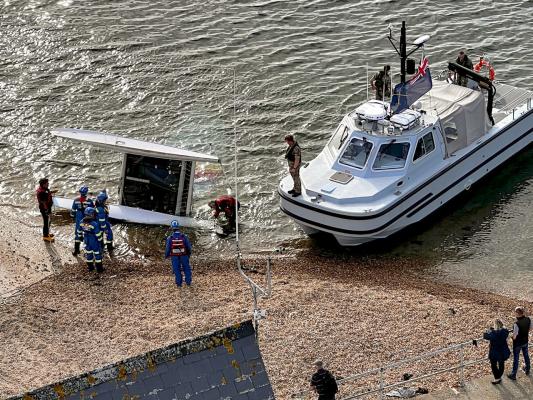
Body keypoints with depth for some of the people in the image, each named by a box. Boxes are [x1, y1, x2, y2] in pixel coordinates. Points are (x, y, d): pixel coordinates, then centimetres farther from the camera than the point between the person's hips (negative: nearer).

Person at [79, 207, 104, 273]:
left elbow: (80, 231, 3)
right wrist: (100, 240, -2)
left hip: (86, 241, 5)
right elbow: (98, 234, -20)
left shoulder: (81, 222, -11)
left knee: (88, 253, 21)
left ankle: (90, 267, 33)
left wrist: (84, 237, 19)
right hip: (94, 242, -5)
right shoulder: (94, 224, -29)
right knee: (97, 254, 11)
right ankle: (99, 269, 20)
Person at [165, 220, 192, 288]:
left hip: (175, 257, 0)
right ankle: (188, 282, 26)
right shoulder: (184, 237, -16)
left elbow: (168, 249, -11)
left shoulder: (170, 238, -17)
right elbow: (189, 247, -8)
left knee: (177, 270, 15)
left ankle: (179, 283, 19)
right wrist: (189, 253, 13)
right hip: (184, 256, 1)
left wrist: (166, 256, 9)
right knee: (186, 269, 19)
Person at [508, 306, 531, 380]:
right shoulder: (528, 320, -15)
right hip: (525, 341, 6)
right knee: (526, 356, 27)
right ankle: (527, 370, 47)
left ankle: (513, 375, 22)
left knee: (516, 359, 9)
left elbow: (514, 336, -28)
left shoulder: (517, 324, -34)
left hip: (518, 343, -6)